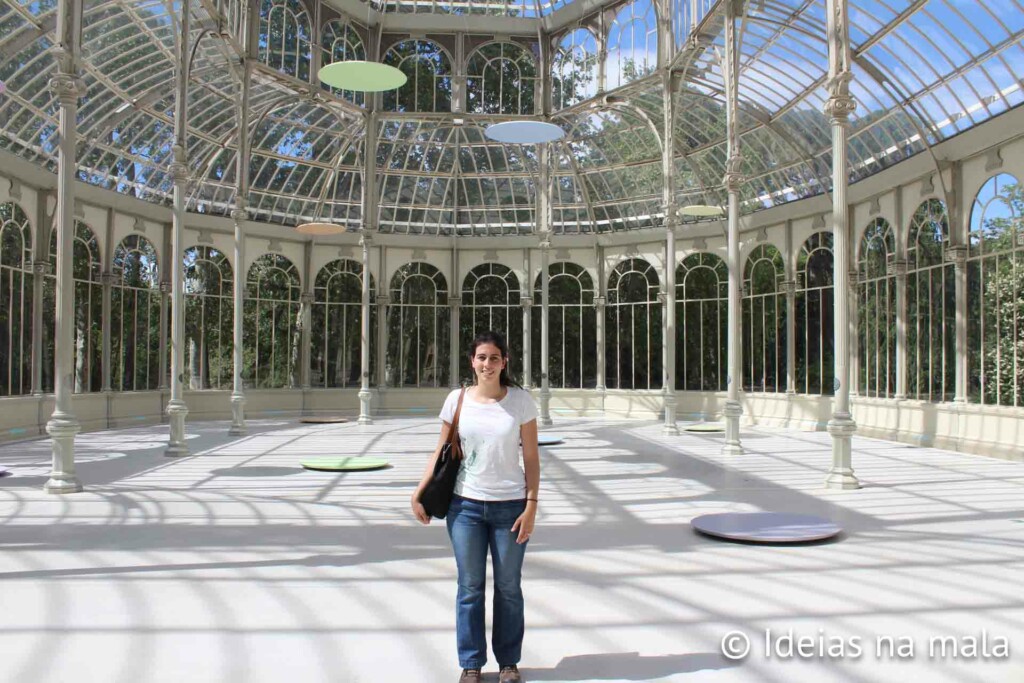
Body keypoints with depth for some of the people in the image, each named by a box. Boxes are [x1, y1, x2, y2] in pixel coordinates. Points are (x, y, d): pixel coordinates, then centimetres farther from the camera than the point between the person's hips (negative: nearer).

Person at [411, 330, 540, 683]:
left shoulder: (520, 401, -3)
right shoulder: (457, 400, 0)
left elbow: (531, 458, -1)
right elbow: (441, 453, 6)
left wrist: (531, 507, -6)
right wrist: (419, 493, -2)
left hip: (510, 506, -1)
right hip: (466, 505, 1)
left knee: (508, 587, 9)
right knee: (470, 587, 7)